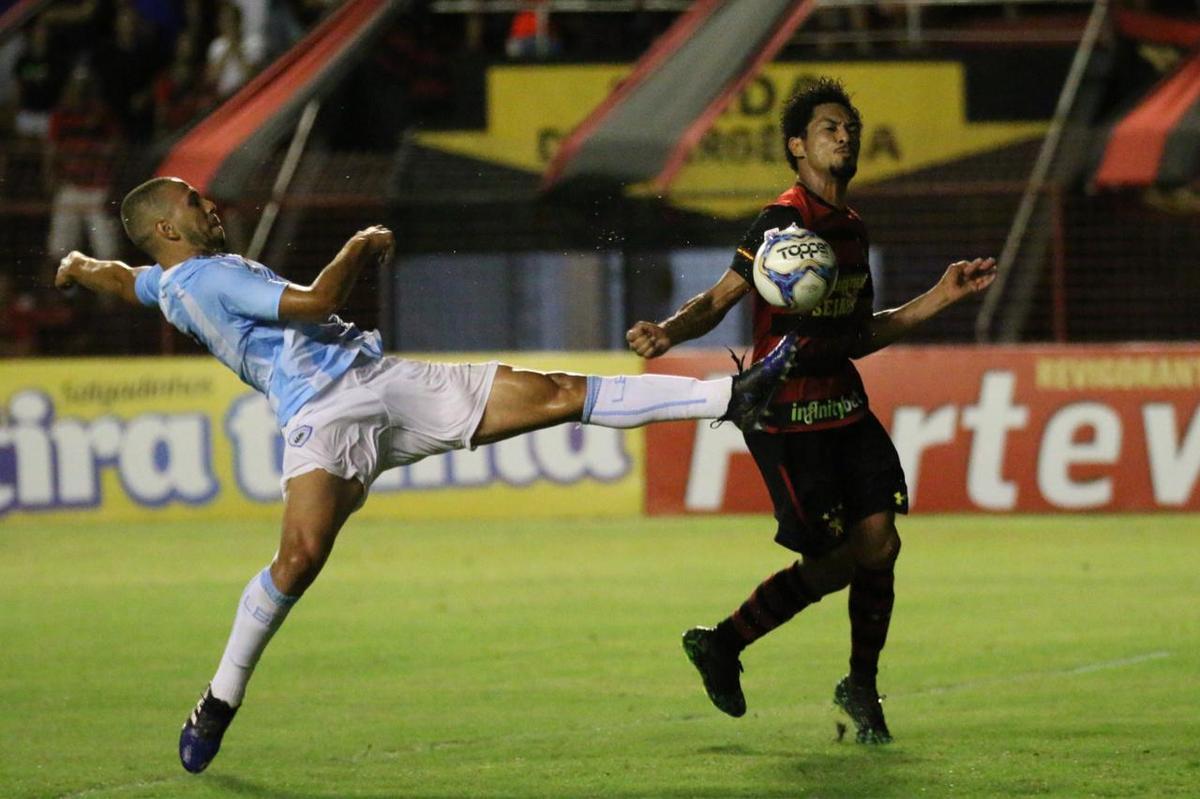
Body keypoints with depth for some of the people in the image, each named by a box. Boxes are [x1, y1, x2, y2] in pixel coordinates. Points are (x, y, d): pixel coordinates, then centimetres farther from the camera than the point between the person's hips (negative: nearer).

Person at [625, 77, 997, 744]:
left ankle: (862, 687, 14)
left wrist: (943, 296, 19)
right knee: (837, 559, -9)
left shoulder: (853, 230, 14)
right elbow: (720, 300, -12)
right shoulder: (784, 221, -10)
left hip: (844, 407, 7)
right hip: (788, 416, -7)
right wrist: (668, 333, -32)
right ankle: (721, 645, 11)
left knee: (879, 540, -3)